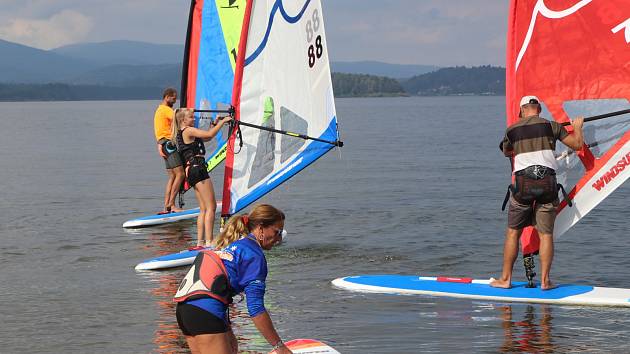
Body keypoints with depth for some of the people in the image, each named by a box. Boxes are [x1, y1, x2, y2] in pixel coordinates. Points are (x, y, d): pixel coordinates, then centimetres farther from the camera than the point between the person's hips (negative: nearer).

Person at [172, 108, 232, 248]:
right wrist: (223, 121, -5)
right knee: (211, 207, -10)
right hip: (198, 169, -10)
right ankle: (209, 241, -15)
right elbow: (210, 134, -16)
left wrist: (214, 123, 21)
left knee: (203, 208, 10)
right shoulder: (188, 131, -7)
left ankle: (200, 242, 8)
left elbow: (206, 137, 29)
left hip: (191, 172, 10)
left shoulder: (180, 134, 22)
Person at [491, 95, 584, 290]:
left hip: (523, 182, 0)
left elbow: (506, 152, 30)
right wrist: (577, 127, 28)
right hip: (547, 183, 0)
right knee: (546, 233, 5)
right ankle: (545, 281, 2)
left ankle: (505, 279, 12)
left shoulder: (512, 130, 10)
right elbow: (577, 145, 8)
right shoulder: (551, 125, 4)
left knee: (513, 232, 10)